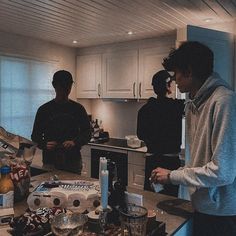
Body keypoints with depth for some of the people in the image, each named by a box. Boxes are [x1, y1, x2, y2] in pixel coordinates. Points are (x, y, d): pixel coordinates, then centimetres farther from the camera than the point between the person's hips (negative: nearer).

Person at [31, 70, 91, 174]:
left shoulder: (78, 108, 3)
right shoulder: (44, 109, 3)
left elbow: (87, 134, 4)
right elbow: (35, 136, 6)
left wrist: (75, 142, -15)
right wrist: (45, 144, -14)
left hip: (73, 162, 1)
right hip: (50, 162, 0)